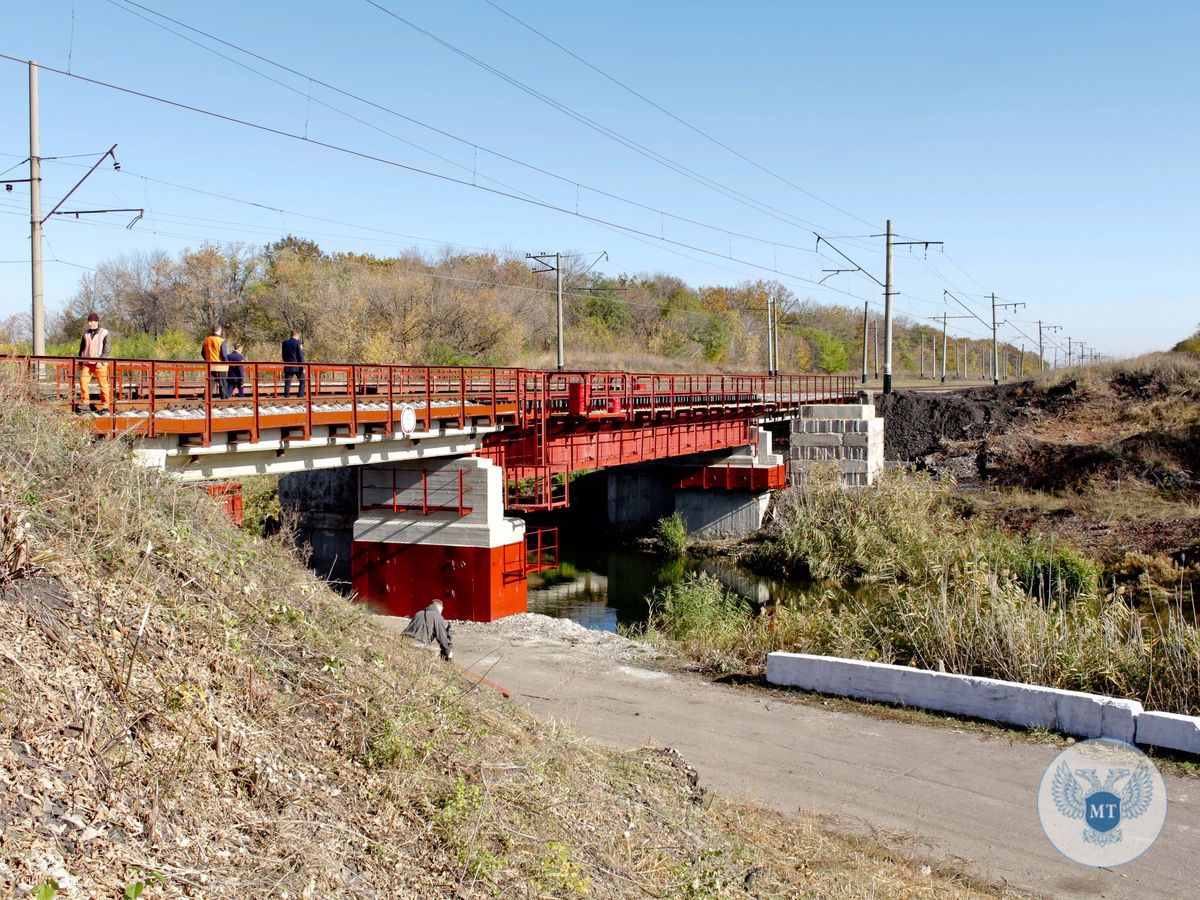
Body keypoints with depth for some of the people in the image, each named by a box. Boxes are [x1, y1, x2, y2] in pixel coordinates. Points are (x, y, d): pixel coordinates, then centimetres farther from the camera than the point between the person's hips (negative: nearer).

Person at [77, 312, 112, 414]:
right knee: (83, 382, -5)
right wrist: (79, 362, 15)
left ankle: (105, 406, 2)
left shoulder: (104, 333, -1)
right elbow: (82, 348, 19)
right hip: (87, 363, 4)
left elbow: (106, 350, -5)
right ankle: (85, 402, 7)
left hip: (99, 364, -4)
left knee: (103, 384, -3)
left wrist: (100, 361, -16)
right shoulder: (86, 332, 13)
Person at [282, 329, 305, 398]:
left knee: (287, 382, 3)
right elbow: (301, 356, -10)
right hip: (297, 367, -4)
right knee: (302, 381, 9)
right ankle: (301, 395, 2)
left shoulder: (285, 343, 8)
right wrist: (303, 367, -8)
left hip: (288, 367, 4)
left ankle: (286, 395, -4)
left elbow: (283, 356, 15)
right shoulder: (298, 343, -7)